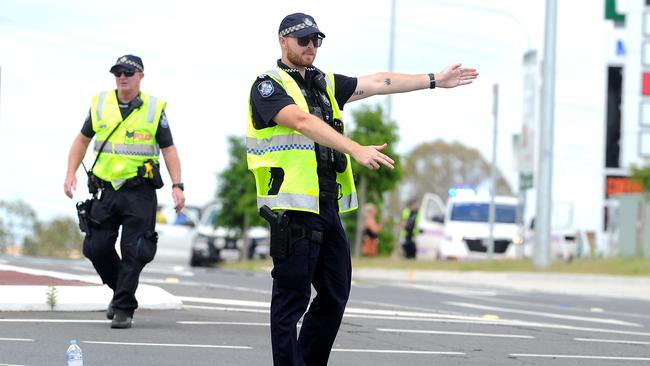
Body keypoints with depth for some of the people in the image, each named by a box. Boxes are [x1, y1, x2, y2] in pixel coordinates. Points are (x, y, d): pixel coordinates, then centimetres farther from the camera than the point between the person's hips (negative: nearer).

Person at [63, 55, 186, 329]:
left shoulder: (154, 108, 2)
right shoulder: (100, 104, 7)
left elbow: (169, 149, 4)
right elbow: (82, 140, 18)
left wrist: (177, 186, -5)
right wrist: (71, 174, 7)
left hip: (140, 193, -3)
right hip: (105, 190, 3)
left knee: (133, 252, -6)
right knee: (97, 248, 1)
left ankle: (123, 308, 1)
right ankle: (120, 290, 26)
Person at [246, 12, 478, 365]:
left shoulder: (325, 84, 19)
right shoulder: (268, 86, -6)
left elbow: (379, 83, 18)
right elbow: (304, 122, -22)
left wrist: (435, 80, 13)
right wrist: (356, 149, -32)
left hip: (328, 206, 8)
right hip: (293, 207, -8)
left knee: (335, 294, 11)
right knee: (292, 297, -5)